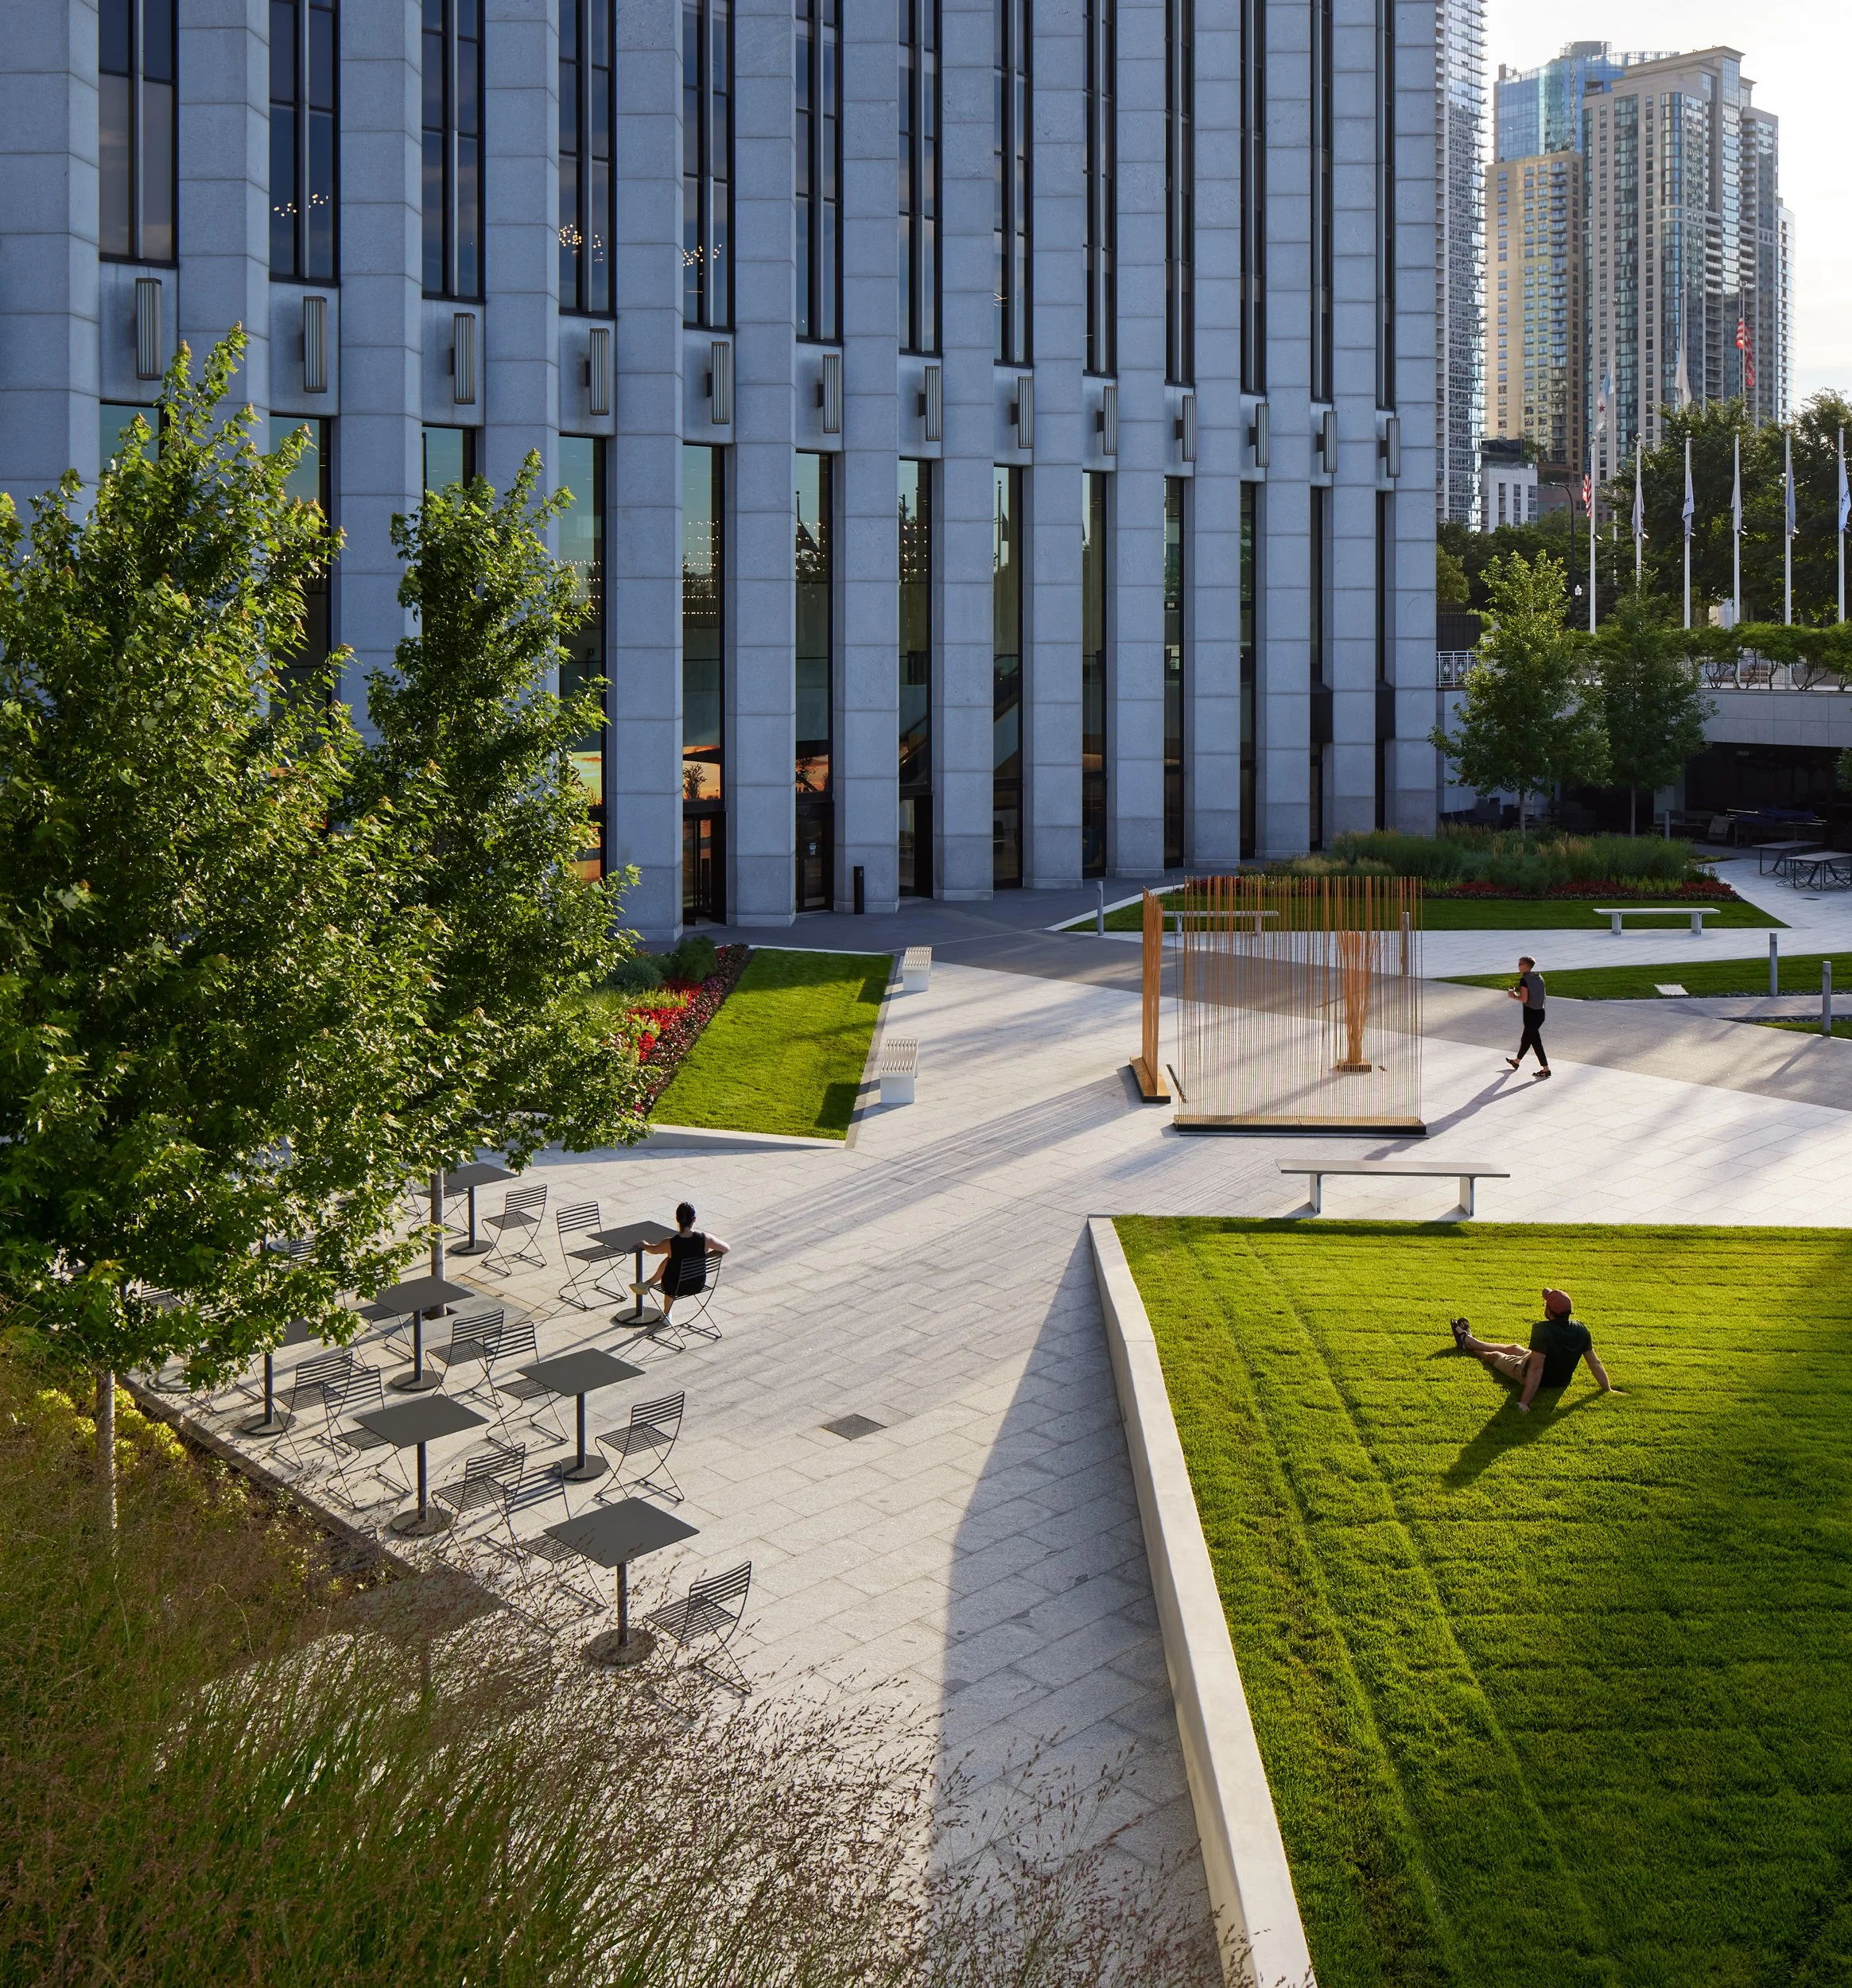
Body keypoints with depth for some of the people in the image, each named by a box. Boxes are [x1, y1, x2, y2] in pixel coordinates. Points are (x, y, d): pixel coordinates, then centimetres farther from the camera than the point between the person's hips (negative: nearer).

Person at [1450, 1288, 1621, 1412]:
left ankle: (1468, 1343, 55)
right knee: (1514, 1348, 30)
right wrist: (1608, 1389, -1)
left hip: (1540, 1380, -6)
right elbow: (1595, 1363, -14)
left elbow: (1536, 1369, -37)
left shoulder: (1542, 1330, -38)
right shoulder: (1581, 1330, -20)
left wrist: (1524, 1402, -35)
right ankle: (1468, 1341, 55)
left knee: (1495, 1355, 23)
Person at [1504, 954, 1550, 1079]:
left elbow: (1524, 999, -20)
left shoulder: (1524, 980, -16)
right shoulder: (1539, 977, 7)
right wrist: (1518, 992, 15)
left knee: (1535, 1041, -1)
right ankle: (1517, 1061, 42)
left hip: (1530, 1013, -8)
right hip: (1540, 1012, 8)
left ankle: (1546, 1069, 0)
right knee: (1526, 1038, 24)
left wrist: (1514, 996, -2)